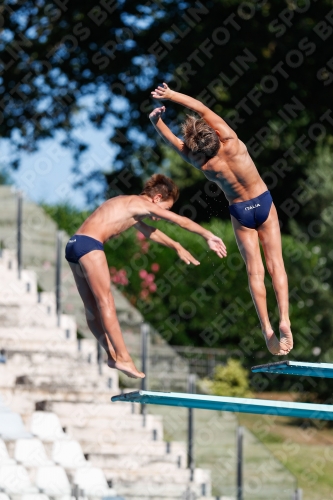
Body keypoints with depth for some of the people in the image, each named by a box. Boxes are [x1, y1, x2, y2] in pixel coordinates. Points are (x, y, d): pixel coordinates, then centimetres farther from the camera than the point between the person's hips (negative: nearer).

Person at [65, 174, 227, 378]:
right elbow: (181, 221, 5)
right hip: (90, 244, -10)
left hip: (75, 245, 10)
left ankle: (113, 354, 10)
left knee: (93, 308, 8)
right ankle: (123, 358, -9)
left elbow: (148, 230, 43)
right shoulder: (141, 204, -1)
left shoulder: (129, 205, 26)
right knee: (106, 302, -9)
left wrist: (177, 247, 51)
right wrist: (209, 236, 15)